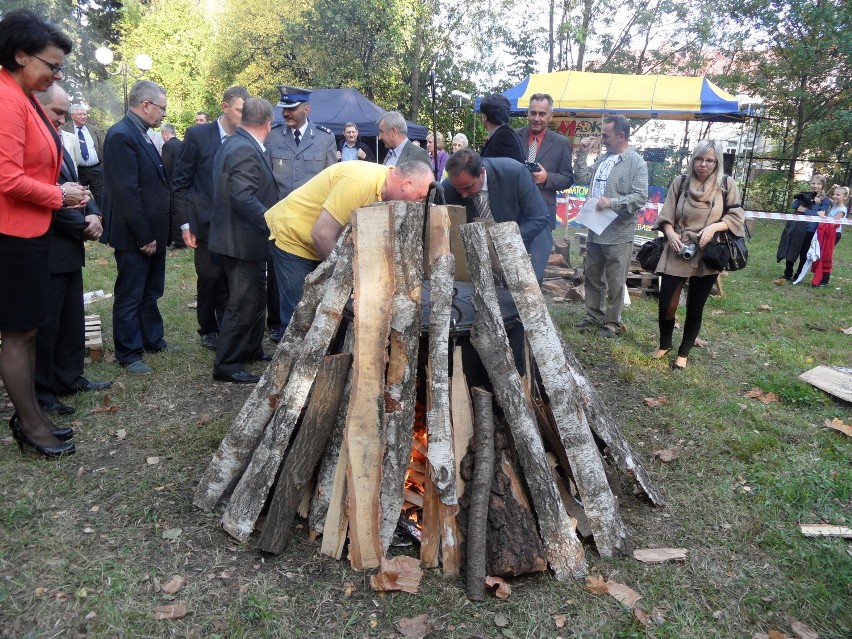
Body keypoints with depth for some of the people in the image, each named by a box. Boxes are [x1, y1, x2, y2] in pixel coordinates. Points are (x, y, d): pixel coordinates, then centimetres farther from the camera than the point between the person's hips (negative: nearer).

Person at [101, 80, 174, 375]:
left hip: (153, 231, 9)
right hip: (134, 236, -9)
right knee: (130, 296, 4)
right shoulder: (121, 135, -18)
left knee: (150, 293, 20)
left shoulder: (140, 134, 12)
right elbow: (127, 192, -22)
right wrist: (144, 236, -20)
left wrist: (157, 232, 10)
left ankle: (153, 339, 34)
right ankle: (128, 354, 15)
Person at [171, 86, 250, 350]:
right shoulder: (197, 135, -3)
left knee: (232, 280, 3)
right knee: (209, 279, 6)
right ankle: (208, 330, 25)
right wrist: (185, 223, -5)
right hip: (206, 223, -2)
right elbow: (180, 183, -1)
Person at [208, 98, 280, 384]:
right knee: (242, 304, -2)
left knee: (255, 298, 22)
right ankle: (227, 366, 9)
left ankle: (251, 349, 37)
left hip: (244, 238, 11)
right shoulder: (245, 150, -21)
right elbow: (243, 198, -29)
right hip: (243, 240, -11)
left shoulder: (237, 143, 11)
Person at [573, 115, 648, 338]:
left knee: (614, 282, 4)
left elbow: (640, 197, -17)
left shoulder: (636, 162, -11)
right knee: (592, 276, 18)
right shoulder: (603, 158, 9)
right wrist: (582, 154, 2)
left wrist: (612, 202, -26)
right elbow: (582, 179, 10)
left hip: (618, 234, -7)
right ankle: (594, 315, 33)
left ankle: (612, 322, 17)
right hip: (595, 229, 7)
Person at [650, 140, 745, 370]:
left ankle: (683, 353, 26)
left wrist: (714, 227, -16)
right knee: (666, 305, 0)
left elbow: (737, 216, 1)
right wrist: (670, 233, -16)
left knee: (695, 308, 9)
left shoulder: (726, 184, 0)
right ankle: (664, 344, 27)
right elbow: (666, 215, 3)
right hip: (677, 253, 1)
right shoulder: (680, 182, 2)